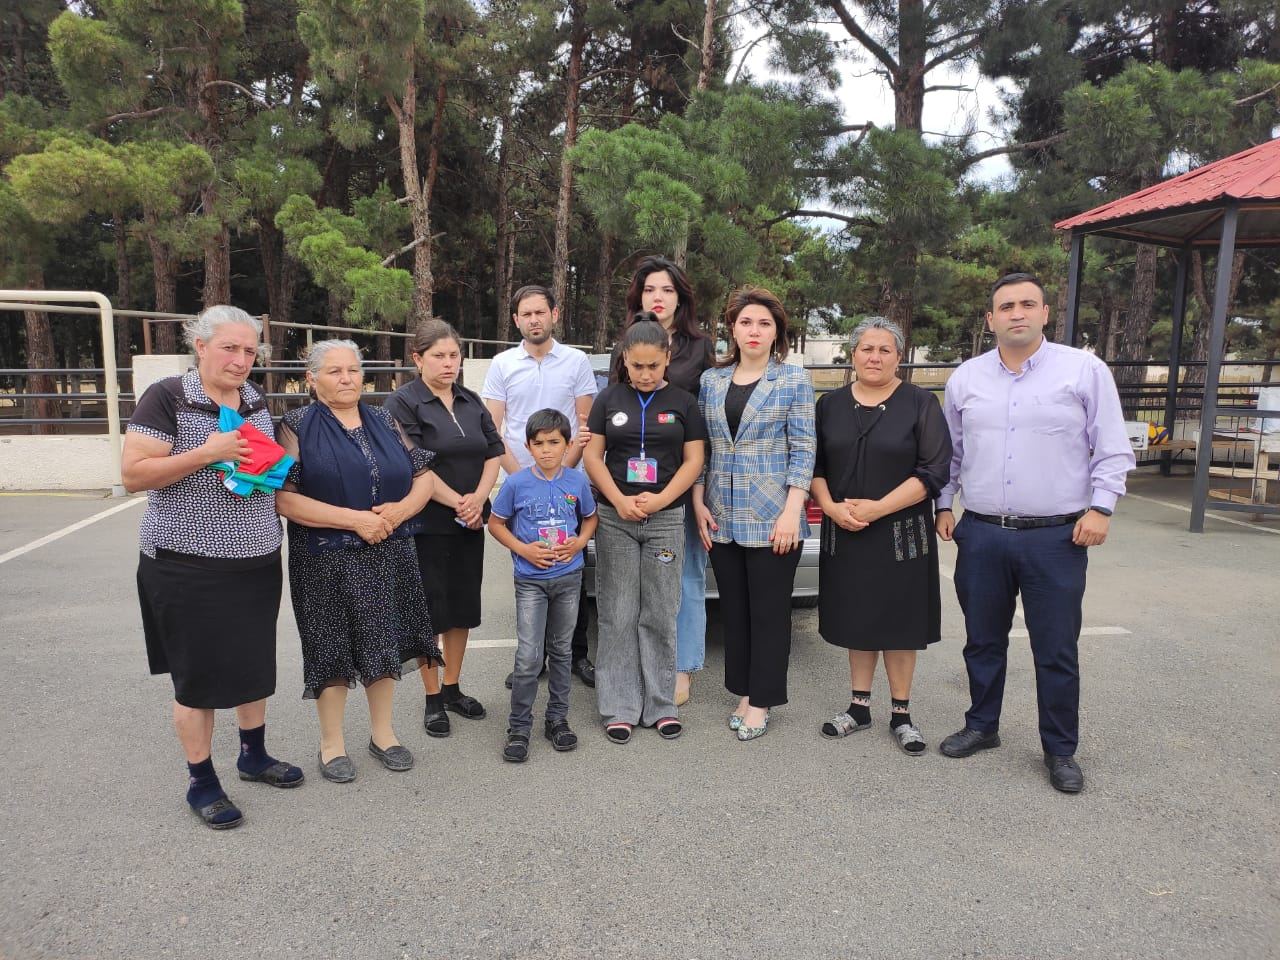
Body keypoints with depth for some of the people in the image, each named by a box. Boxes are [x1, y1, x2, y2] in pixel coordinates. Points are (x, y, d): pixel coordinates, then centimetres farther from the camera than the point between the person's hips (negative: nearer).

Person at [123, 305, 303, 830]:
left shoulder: (257, 401, 8)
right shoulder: (167, 397, -11)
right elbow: (132, 474, -16)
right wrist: (207, 453, -24)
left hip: (257, 561, 6)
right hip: (189, 566, -6)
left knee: (254, 660, 17)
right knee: (200, 675, 5)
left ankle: (253, 753, 37)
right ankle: (200, 780, 22)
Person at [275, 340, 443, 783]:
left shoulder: (385, 421, 9)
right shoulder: (297, 426, -4)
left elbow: (423, 475, 8)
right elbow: (283, 498, -15)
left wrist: (400, 510, -13)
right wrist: (355, 519, -19)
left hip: (389, 556, 4)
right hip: (327, 560, -4)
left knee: (384, 641, 11)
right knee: (333, 647, 5)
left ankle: (382, 730, 29)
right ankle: (332, 742, 23)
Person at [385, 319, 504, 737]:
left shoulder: (471, 400, 11)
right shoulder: (402, 402, -8)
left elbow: (494, 451, 6)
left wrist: (478, 498, -9)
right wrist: (457, 502, -16)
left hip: (469, 522, 6)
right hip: (427, 525, -6)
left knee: (463, 605, 12)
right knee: (430, 609, 3)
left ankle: (453, 689, 27)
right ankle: (433, 699, 16)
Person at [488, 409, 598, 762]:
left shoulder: (577, 481, -2)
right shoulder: (517, 483, -8)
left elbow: (590, 518, 12)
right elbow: (495, 523, 1)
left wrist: (579, 542, -7)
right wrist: (523, 549, -13)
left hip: (568, 577, 2)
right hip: (530, 580, -2)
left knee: (561, 651, 13)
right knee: (529, 657, -5)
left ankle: (557, 718, 27)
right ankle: (518, 727, 10)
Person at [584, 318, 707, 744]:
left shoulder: (683, 402, 4)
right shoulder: (609, 399, 5)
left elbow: (694, 459, 2)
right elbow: (592, 455, 3)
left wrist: (661, 499, -12)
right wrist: (619, 500, -11)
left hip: (666, 518, 0)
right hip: (615, 518, 0)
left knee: (660, 616, 6)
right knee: (618, 617, 3)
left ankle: (661, 704, 17)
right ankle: (620, 707, 12)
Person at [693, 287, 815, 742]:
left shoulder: (793, 379, -2)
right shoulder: (712, 380, 9)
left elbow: (803, 449, -6)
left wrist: (791, 514, -12)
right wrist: (699, 504, 3)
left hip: (772, 518, -4)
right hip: (722, 519, 4)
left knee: (768, 612, 4)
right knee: (734, 610, 11)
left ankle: (761, 702, 18)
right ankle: (743, 693, 26)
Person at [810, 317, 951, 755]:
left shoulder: (920, 404, -4)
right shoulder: (831, 405, 7)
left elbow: (934, 471, -10)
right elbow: (815, 466, 9)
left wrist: (878, 508, -17)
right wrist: (832, 507, -9)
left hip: (901, 534, -3)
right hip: (845, 534, 3)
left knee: (898, 622, 5)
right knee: (856, 618, 11)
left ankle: (901, 714, 19)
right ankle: (859, 706, 25)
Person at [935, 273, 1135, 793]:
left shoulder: (1085, 370, -1)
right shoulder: (965, 378, 7)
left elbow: (1112, 450, 1)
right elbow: (949, 452, 17)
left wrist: (1100, 506, -9)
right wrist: (944, 504, 11)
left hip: (1056, 539, -2)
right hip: (980, 535, 3)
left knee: (1057, 652, 5)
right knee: (983, 642, 15)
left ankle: (1060, 750, 22)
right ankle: (982, 726, 33)